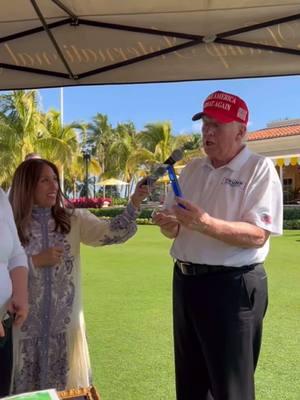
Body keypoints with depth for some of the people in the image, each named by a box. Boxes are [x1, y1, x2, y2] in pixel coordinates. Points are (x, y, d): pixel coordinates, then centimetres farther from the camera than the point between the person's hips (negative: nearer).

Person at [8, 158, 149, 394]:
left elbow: (112, 233, -10)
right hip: (26, 323, -2)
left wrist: (134, 204, -21)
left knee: (66, 385, 14)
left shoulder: (73, 220, 2)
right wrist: (36, 261, -15)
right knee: (26, 387, 12)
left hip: (66, 321, 2)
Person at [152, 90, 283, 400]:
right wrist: (169, 225, -10)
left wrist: (205, 224, -31)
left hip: (232, 285, -6)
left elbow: (257, 235, -20)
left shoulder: (259, 169, -10)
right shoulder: (192, 169, 10)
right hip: (186, 281, 7)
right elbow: (175, 226, 13)